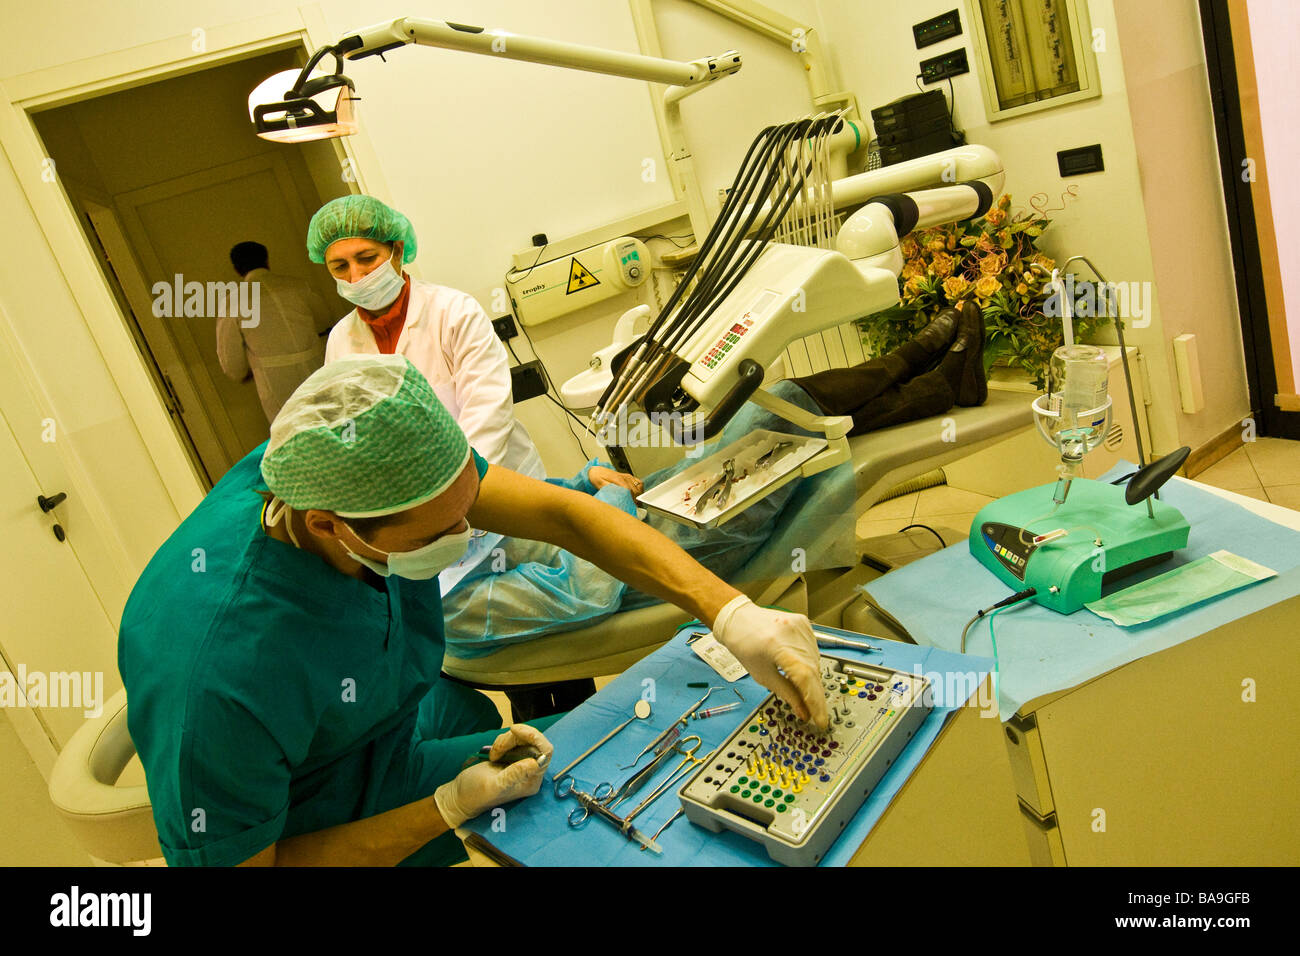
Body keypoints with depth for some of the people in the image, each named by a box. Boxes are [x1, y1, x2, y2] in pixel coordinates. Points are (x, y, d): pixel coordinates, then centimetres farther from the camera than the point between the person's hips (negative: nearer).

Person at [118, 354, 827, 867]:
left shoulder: (363, 468, -24)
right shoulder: (220, 682, -41)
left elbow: (559, 513, -21)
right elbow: (244, 859, -25)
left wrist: (731, 614, -28)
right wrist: (452, 808, -27)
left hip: (415, 719, 6)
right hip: (325, 829, -5)